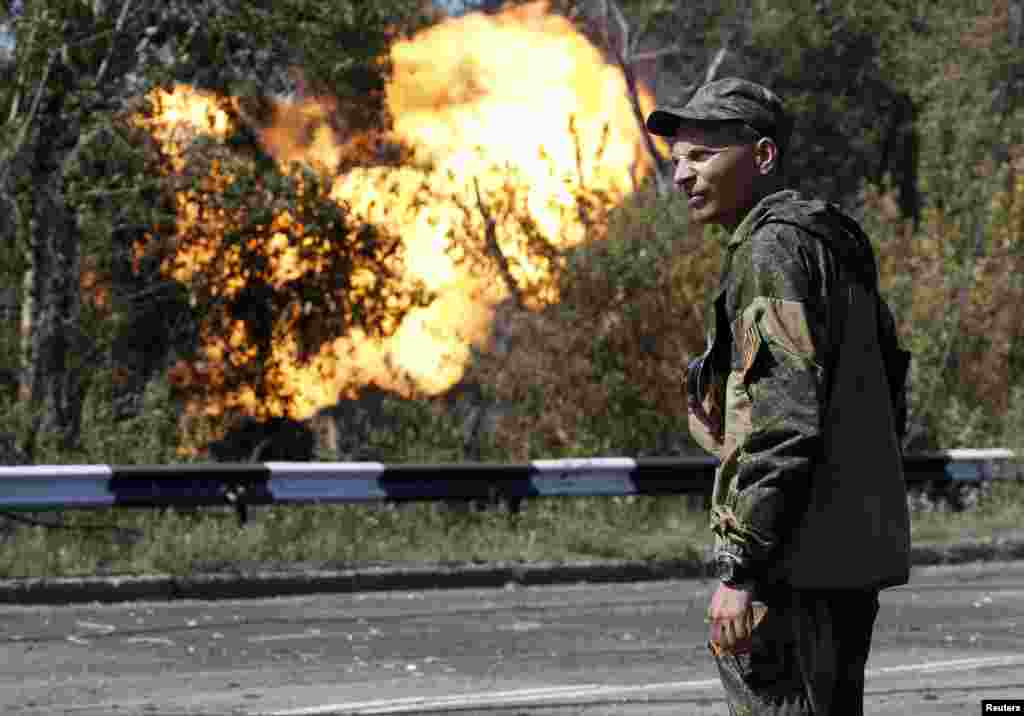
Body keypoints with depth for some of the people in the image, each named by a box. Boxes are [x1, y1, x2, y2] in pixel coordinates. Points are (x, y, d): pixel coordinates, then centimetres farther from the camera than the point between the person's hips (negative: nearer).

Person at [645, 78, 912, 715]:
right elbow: (888, 403, 23)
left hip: (800, 559, -10)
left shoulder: (771, 249, -13)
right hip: (854, 547, 10)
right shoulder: (835, 245, 18)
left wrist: (739, 569, -24)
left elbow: (782, 417, -22)